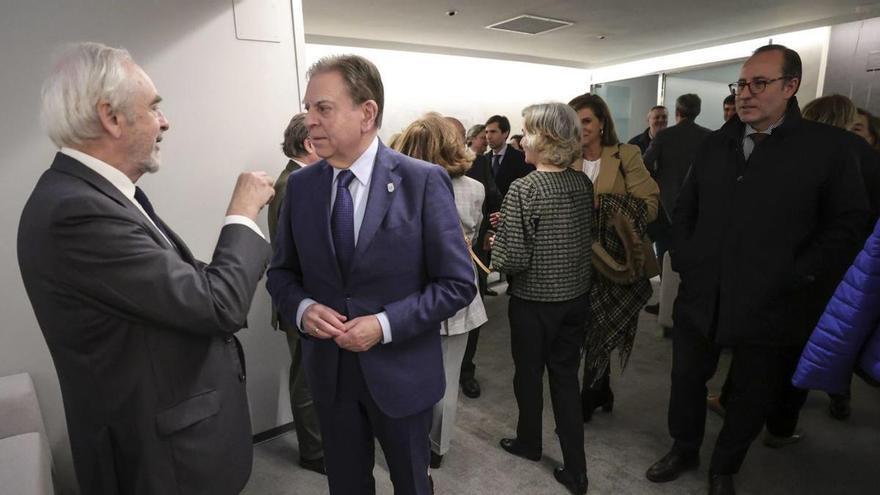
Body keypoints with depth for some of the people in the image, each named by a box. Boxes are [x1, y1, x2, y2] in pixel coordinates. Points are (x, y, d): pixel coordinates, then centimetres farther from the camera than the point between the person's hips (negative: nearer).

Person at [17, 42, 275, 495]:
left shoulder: (90, 193, 2)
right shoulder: (77, 211, -27)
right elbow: (220, 306, -26)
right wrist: (243, 212, -15)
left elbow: (189, 288, 3)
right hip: (161, 454, -8)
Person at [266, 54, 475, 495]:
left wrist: (385, 325, -22)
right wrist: (302, 308, -15)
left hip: (400, 371, -3)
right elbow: (281, 272, 7)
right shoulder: (300, 185, -3)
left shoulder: (424, 181, -16)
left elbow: (458, 283, -13)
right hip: (328, 369, 3)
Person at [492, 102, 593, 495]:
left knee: (529, 375, 17)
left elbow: (513, 259, -22)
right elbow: (586, 238, 10)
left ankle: (529, 442, 41)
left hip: (535, 301, -5)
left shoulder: (523, 189, -20)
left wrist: (496, 245, -2)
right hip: (576, 297, 6)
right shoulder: (583, 183, -1)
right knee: (566, 377, 16)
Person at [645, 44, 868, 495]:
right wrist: (683, 260, 1)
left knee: (752, 394, 14)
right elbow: (685, 210, 12)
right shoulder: (715, 144, 7)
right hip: (701, 294, 3)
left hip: (770, 303, -3)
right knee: (687, 378, 14)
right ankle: (683, 451, 38)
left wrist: (796, 277, -12)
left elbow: (847, 222, -4)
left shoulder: (826, 145, -4)